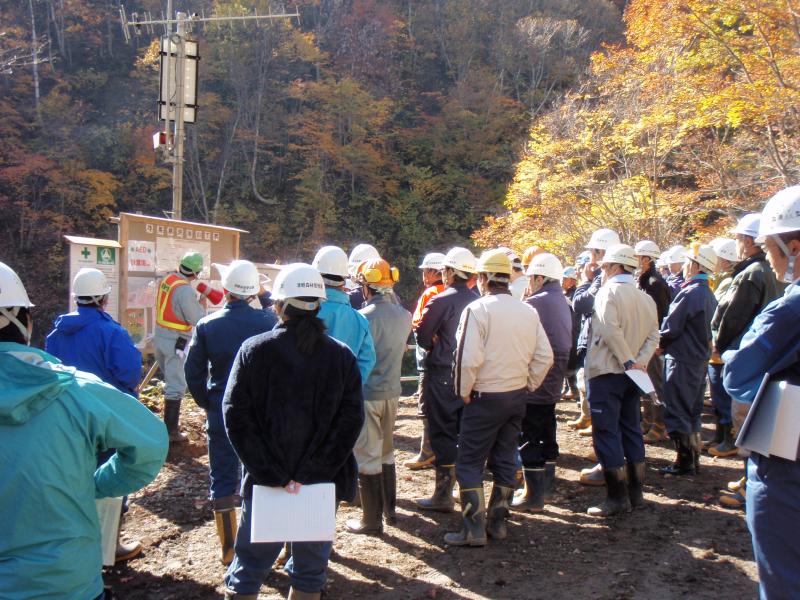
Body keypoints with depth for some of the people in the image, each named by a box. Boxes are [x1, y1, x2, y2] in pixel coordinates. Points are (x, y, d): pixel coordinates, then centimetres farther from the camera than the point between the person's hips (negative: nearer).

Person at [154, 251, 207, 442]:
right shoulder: (186, 290, -22)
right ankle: (171, 431, 5)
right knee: (176, 386, 0)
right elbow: (197, 320, -18)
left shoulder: (166, 279, 3)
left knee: (170, 380, 23)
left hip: (160, 337, 8)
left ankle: (169, 420, 35)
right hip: (176, 342, -8)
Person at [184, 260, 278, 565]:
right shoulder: (269, 320, -9)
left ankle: (228, 547, 16)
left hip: (221, 413, 0)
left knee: (222, 479, 10)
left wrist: (206, 403, 8)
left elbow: (193, 371, -3)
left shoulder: (207, 325, -7)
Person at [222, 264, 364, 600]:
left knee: (249, 567, 15)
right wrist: (310, 474, -11)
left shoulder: (254, 350, -5)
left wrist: (271, 475, -11)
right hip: (321, 484, 1)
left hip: (264, 482, 0)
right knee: (310, 571, 16)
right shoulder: (341, 356, -2)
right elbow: (351, 419, -8)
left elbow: (236, 415, -11)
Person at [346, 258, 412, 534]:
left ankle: (372, 519, 10)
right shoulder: (404, 315, 1)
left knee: (367, 457, 3)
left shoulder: (364, 316, -18)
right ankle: (390, 509, 30)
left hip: (367, 394, -6)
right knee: (386, 452, 20)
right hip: (392, 392, 6)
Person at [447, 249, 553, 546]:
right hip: (517, 396, 6)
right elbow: (545, 357, 3)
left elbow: (469, 358, -21)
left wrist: (464, 392, -7)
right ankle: (497, 522, 23)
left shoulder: (477, 309, -15)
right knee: (505, 460, 15)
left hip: (485, 397, -6)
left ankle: (474, 528, 2)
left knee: (469, 463, 3)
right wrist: (527, 387, 12)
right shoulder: (528, 311, 3)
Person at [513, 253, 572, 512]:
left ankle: (534, 496, 2)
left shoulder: (536, 302, -17)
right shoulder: (563, 303, 11)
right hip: (554, 381, 9)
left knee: (529, 437, -2)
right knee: (547, 432, 18)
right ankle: (546, 485, 29)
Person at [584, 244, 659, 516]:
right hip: (630, 374, 7)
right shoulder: (645, 297, 10)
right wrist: (640, 361, -5)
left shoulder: (609, 291, -12)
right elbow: (653, 335, 5)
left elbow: (610, 330, -24)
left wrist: (628, 360, -18)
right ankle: (636, 491, 22)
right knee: (631, 430, 15)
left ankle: (618, 497, 0)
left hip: (606, 372, -7)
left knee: (606, 433, -2)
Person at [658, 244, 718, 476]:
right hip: (700, 359, 9)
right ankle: (693, 460, 24)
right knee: (692, 412, 16)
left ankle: (684, 462, 4)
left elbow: (671, 327, -19)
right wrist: (666, 343, 11)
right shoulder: (708, 294, 10)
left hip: (682, 361, -9)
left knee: (677, 413, 0)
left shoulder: (690, 293, -20)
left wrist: (661, 344, 2)